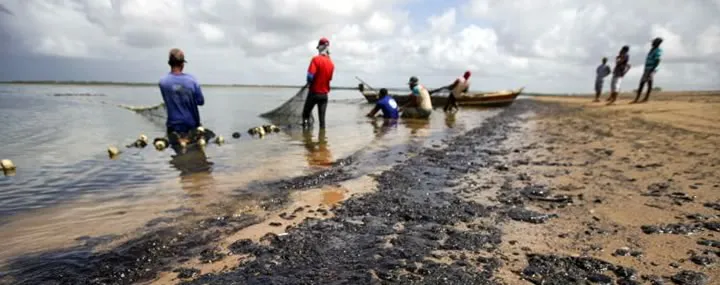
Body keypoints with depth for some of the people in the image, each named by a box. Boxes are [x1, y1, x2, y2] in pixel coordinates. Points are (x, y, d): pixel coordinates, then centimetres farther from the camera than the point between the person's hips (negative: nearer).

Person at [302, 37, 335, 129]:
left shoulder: (316, 59, -12)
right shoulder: (331, 63, 4)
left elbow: (310, 76, -18)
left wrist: (309, 83, 1)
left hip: (314, 92, -4)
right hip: (324, 94, 4)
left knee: (306, 114, 10)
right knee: (322, 118, 6)